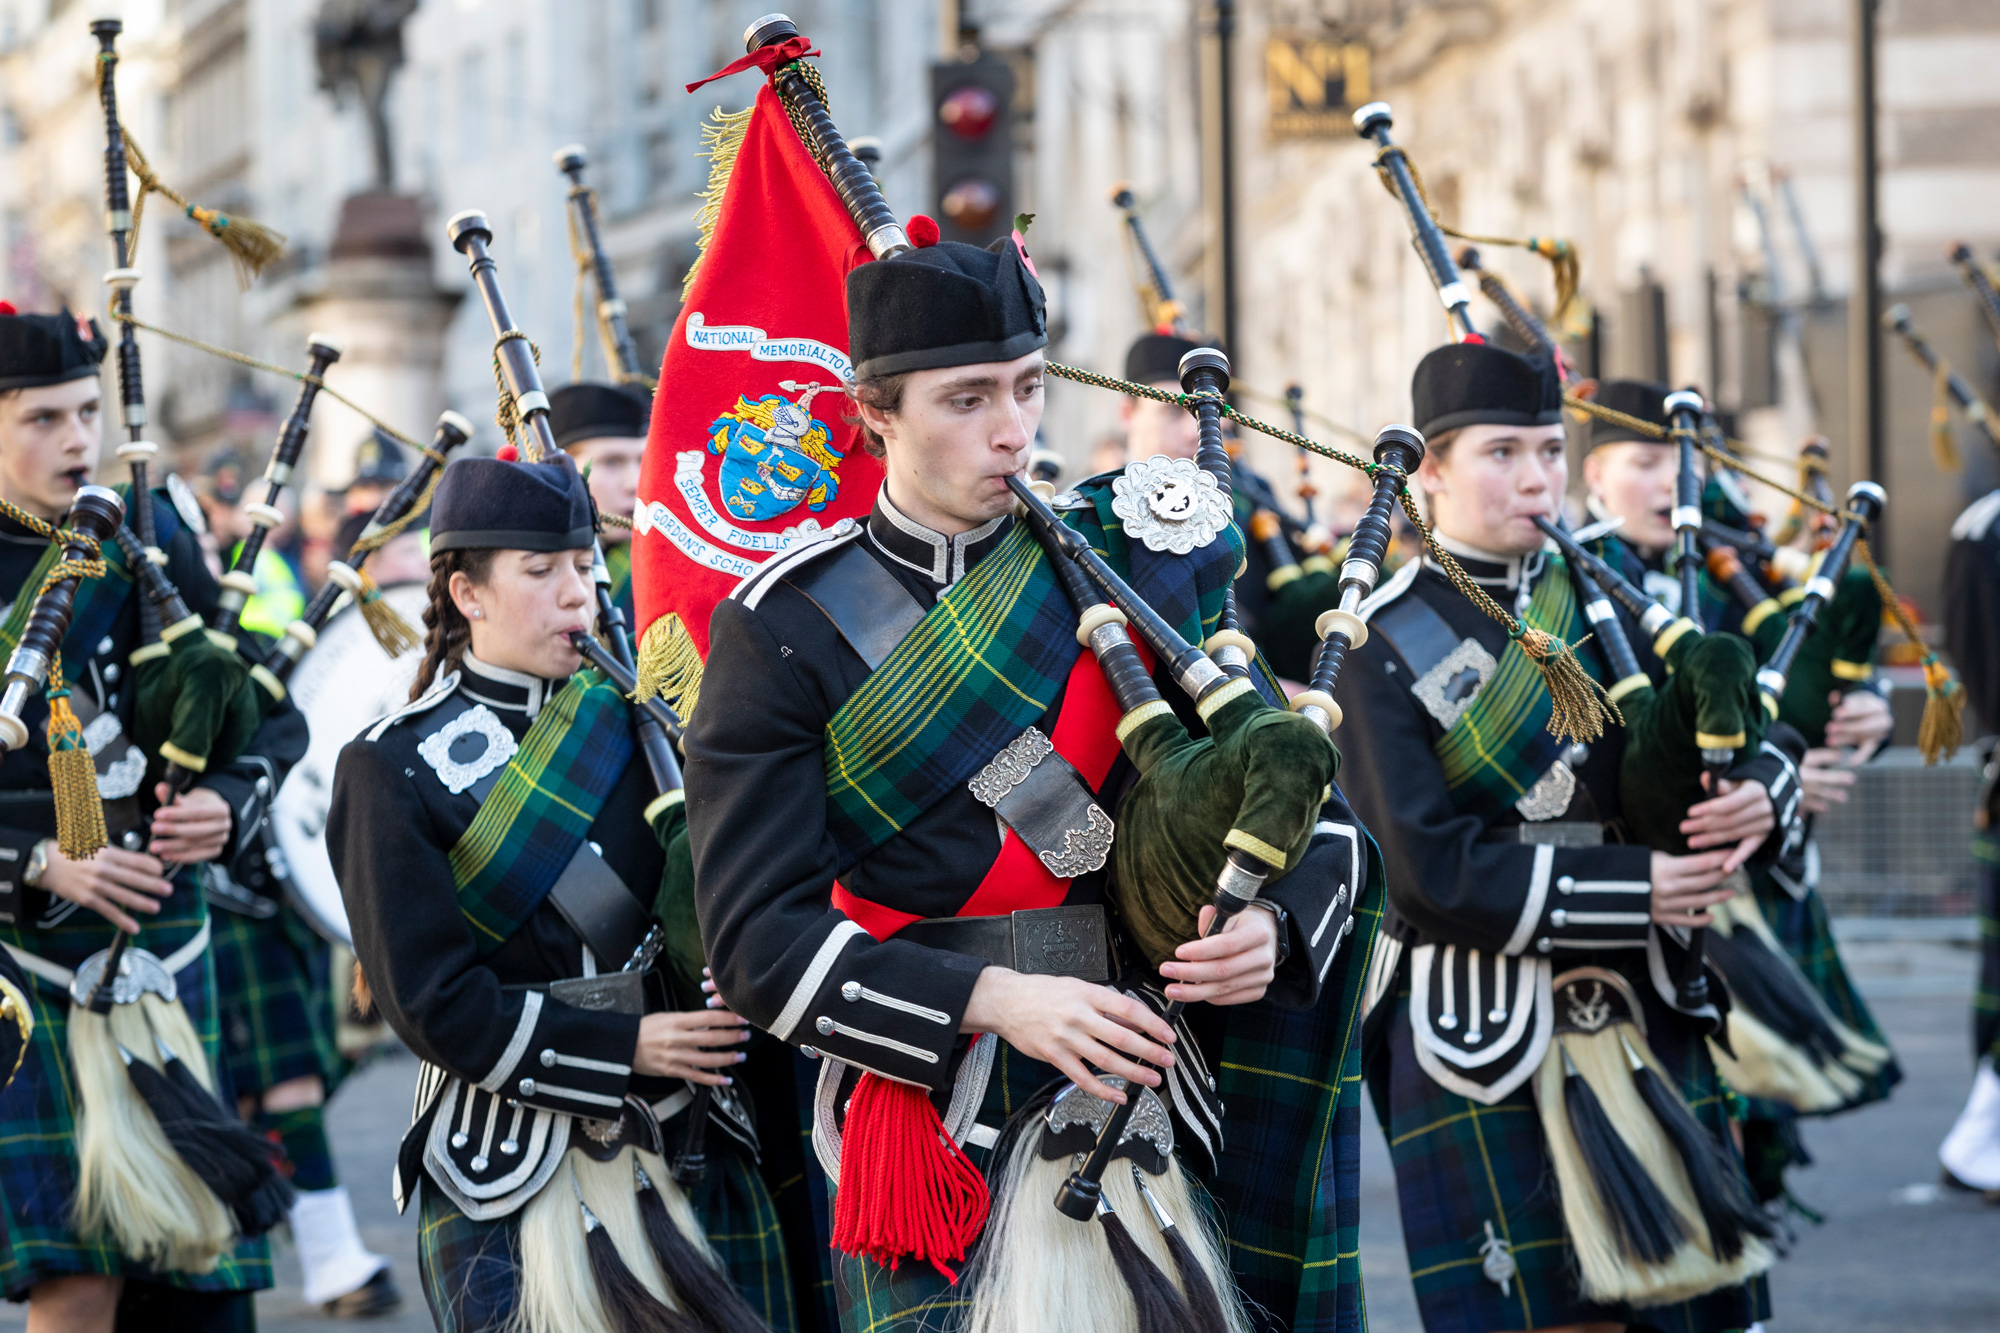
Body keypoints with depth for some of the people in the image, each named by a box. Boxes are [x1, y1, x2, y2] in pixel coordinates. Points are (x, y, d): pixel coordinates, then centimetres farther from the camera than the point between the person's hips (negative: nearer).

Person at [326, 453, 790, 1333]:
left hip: (682, 1129, 4)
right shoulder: (393, 770, -5)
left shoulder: (623, 717, 8)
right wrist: (625, 1047, -15)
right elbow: (432, 1002, -10)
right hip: (512, 1161, -4)